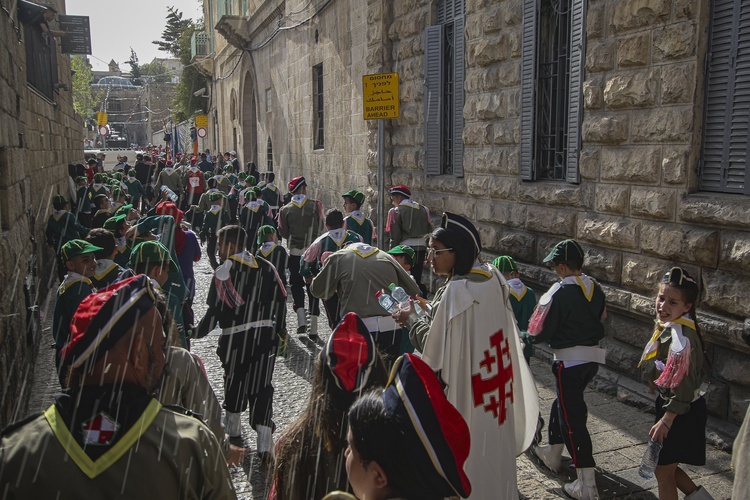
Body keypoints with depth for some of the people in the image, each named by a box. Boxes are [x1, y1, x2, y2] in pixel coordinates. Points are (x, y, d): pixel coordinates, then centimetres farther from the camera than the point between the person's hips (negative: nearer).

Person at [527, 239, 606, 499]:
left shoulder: (561, 292, -19)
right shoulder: (596, 289, 4)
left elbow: (542, 331, -14)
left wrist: (530, 336, 7)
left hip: (570, 360, -8)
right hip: (593, 356, 8)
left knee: (572, 416, -2)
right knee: (563, 403, 24)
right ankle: (552, 453, 41)